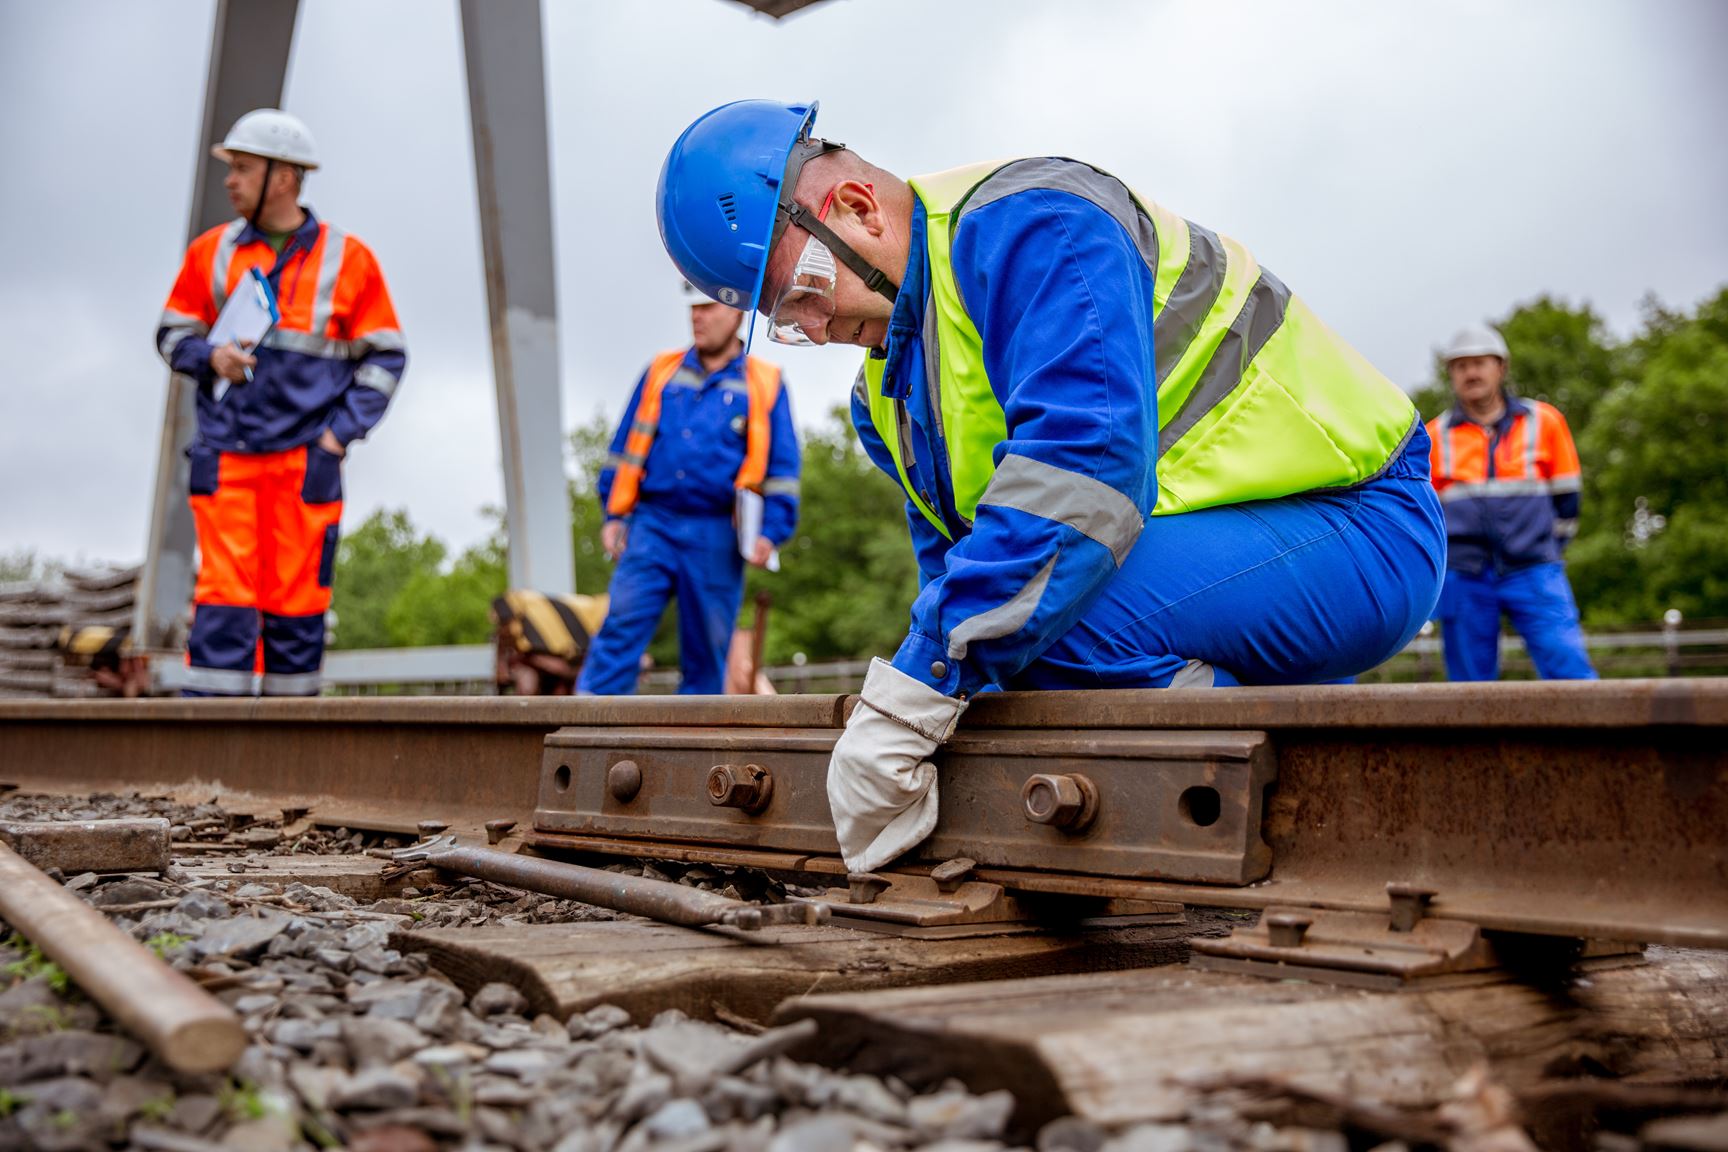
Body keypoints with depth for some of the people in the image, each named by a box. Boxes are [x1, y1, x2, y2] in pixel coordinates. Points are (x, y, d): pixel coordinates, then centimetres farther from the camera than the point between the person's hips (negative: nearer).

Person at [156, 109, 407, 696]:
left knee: (296, 605, 3)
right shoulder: (212, 251, 9)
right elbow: (173, 333, 16)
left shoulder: (348, 258, 4)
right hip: (224, 457, 1)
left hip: (306, 460, -1)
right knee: (222, 602, -5)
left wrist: (342, 430, -4)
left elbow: (384, 357, 6)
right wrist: (209, 357, -6)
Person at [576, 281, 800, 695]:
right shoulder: (661, 371, 13)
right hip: (652, 525, 1)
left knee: (706, 650, 4)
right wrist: (614, 515, 7)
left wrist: (771, 533, -6)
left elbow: (781, 466, 5)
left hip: (717, 537, -1)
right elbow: (625, 448, 15)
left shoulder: (764, 384, 7)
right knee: (621, 626, -11)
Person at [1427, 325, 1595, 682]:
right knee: (1470, 679, 3)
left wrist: (1547, 552, 10)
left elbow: (1565, 496, 13)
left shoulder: (1544, 421, 8)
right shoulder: (1435, 436, 9)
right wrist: (1442, 563, 8)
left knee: (1570, 670, -12)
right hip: (1463, 578, 1)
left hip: (1532, 572, -1)